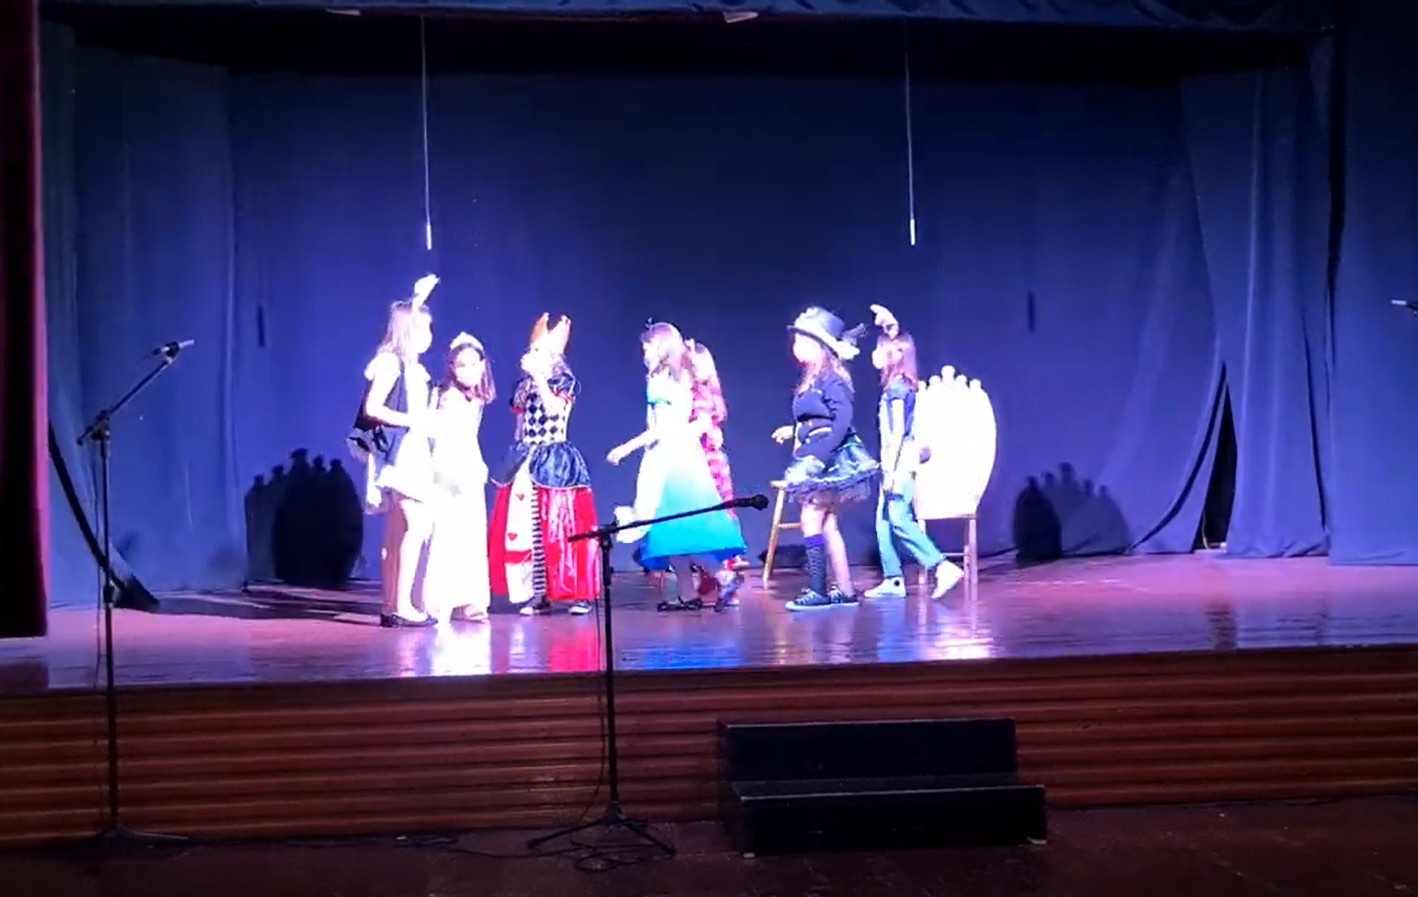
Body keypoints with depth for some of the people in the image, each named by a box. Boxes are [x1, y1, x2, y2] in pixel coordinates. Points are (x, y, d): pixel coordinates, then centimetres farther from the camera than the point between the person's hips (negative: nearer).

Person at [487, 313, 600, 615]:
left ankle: (577, 594, -1)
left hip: (555, 460, -6)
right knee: (523, 526, 0)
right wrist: (517, 459, 4)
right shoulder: (523, 387, 13)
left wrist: (539, 377, -18)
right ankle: (536, 593, 6)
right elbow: (520, 426, 13)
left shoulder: (565, 382, -2)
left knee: (559, 526, -7)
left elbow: (554, 409, -19)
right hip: (526, 463, 6)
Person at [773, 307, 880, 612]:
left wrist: (821, 455, -27)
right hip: (818, 461, 10)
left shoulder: (831, 379, -14)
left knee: (811, 520, -8)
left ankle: (818, 591, -5)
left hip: (830, 460, -10)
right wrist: (793, 431, 23)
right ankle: (844, 590, 15)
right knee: (826, 524, 11)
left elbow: (843, 421, -23)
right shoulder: (812, 381, 13)